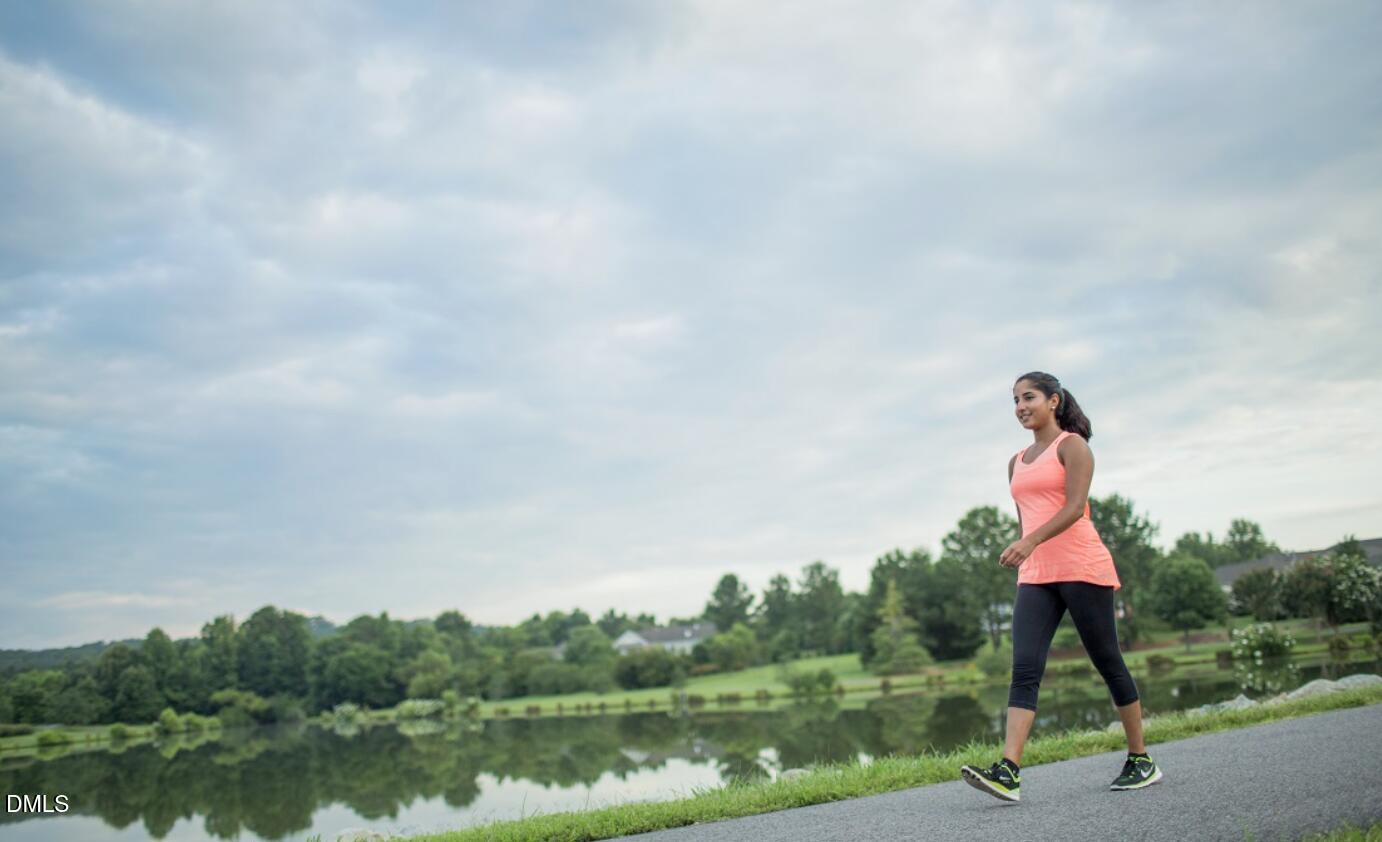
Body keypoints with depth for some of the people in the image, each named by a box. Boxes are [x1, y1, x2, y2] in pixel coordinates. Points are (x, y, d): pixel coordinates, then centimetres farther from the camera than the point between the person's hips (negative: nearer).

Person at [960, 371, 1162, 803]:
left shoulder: (1071, 445, 0)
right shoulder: (1016, 463, 20)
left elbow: (1075, 506, -15)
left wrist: (1031, 542, -28)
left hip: (1081, 568, -5)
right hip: (1035, 577, 6)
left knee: (1108, 663, 3)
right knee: (1024, 670, -9)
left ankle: (1141, 761, 19)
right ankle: (1007, 772, -19)